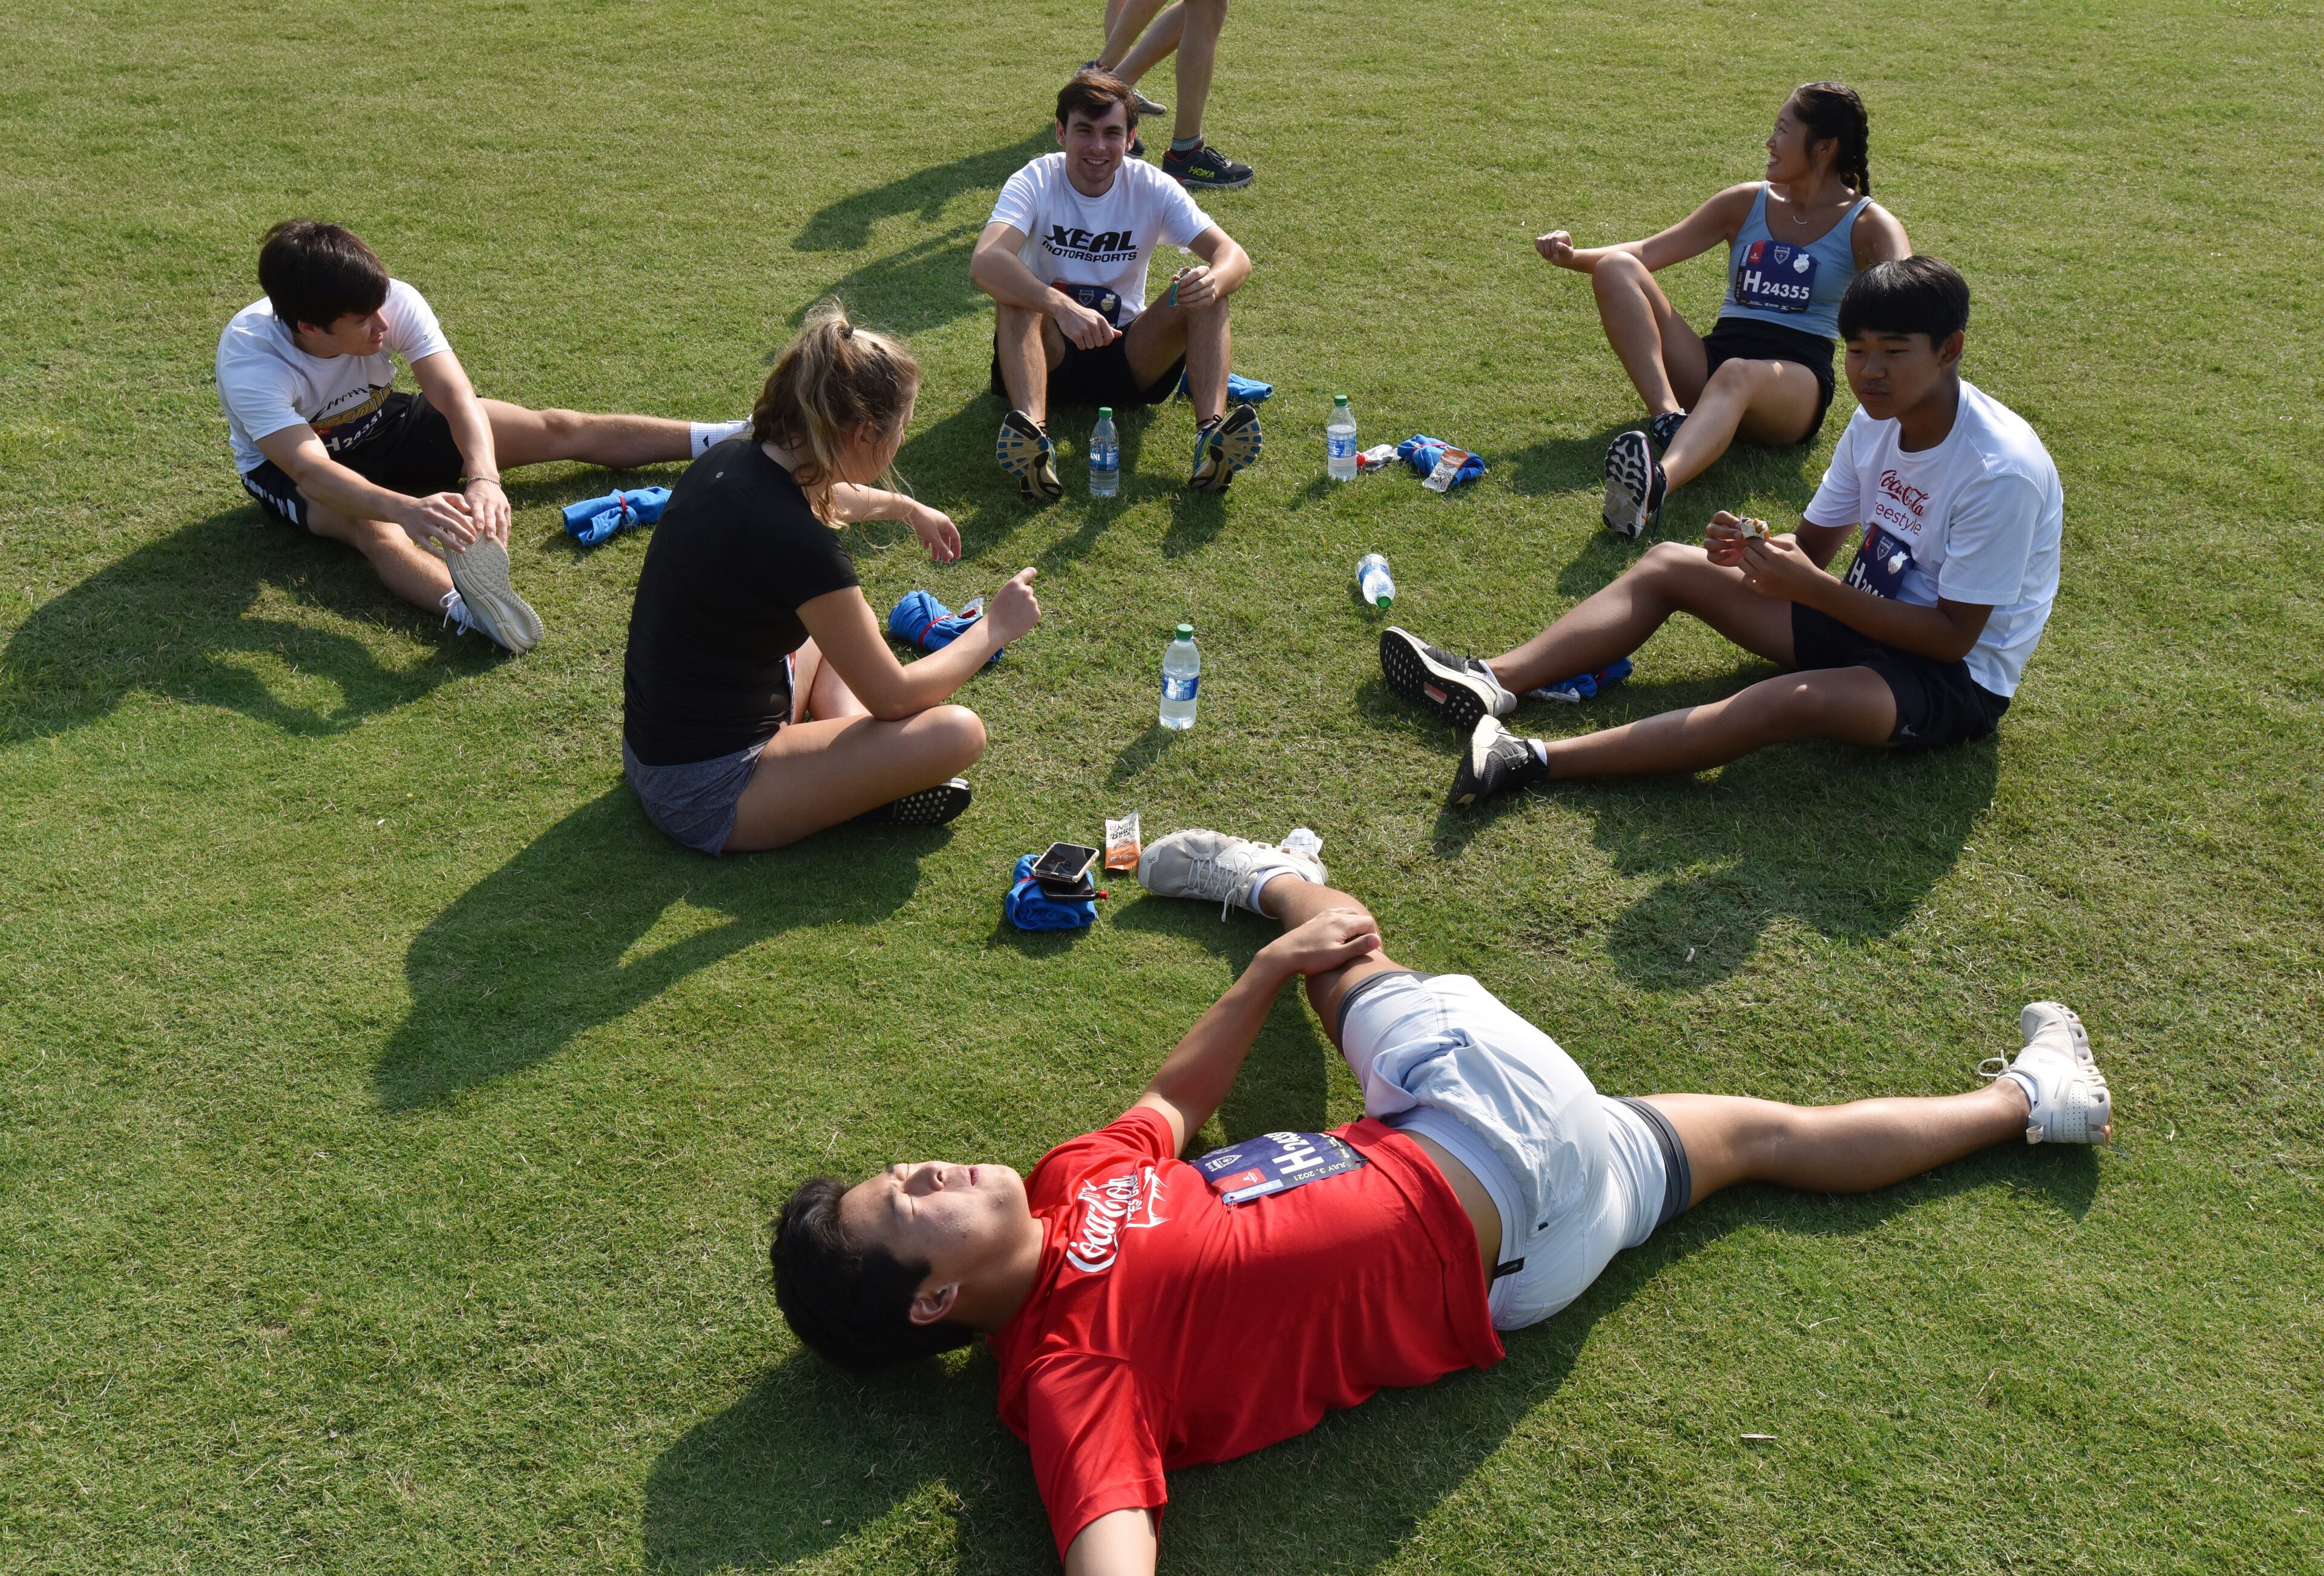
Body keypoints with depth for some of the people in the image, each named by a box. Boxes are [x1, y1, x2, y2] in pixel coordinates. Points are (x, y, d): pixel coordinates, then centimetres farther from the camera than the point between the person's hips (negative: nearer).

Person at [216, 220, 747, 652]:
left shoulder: (394, 300, -28)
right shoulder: (249, 359, -36)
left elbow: (455, 396, -38)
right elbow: (310, 469, -49)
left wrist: (484, 478, -58)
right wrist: (406, 508, -68)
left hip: (379, 422, 4)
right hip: (286, 464, -4)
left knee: (553, 430, -5)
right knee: (371, 525, -40)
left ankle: (731, 439, -4)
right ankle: (466, 607, -71)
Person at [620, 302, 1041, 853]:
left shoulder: (731, 458, -2)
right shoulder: (796, 543, -28)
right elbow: (894, 697, -15)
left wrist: (907, 509, 42)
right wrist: (996, 627, -2)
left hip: (656, 744, 10)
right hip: (705, 798, -9)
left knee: (849, 623, 28)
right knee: (957, 733, -18)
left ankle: (848, 758, 8)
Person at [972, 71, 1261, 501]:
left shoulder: (1151, 188, -5)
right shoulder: (1035, 182, -12)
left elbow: (1234, 255, -15)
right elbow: (984, 263, -32)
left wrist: (1214, 279, -41)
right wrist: (1061, 306, -49)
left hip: (1130, 356, 2)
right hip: (1050, 355, -2)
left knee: (1204, 292, -22)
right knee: (1015, 292, -31)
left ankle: (1211, 431, -41)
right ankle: (1032, 434, -51)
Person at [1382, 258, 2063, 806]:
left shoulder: (2002, 471, -25)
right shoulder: (1877, 417, -2)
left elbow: (1953, 634, -25)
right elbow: (1815, 542, 5)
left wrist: (1812, 586, -30)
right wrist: (1755, 550, -19)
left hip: (1955, 677, -8)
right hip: (1865, 616, 8)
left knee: (1796, 700, -39)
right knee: (1668, 564, 0)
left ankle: (1534, 761, -44)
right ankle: (1492, 682, -15)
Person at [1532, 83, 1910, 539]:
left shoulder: (1866, 224, 6)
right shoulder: (1747, 202, 17)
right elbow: (1649, 252, 11)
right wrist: (1574, 257, -6)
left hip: (1796, 379, -4)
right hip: (1709, 362, 5)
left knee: (1737, 375, -43)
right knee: (1616, 269, -16)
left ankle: (1656, 484, -74)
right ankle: (1668, 417, -38)